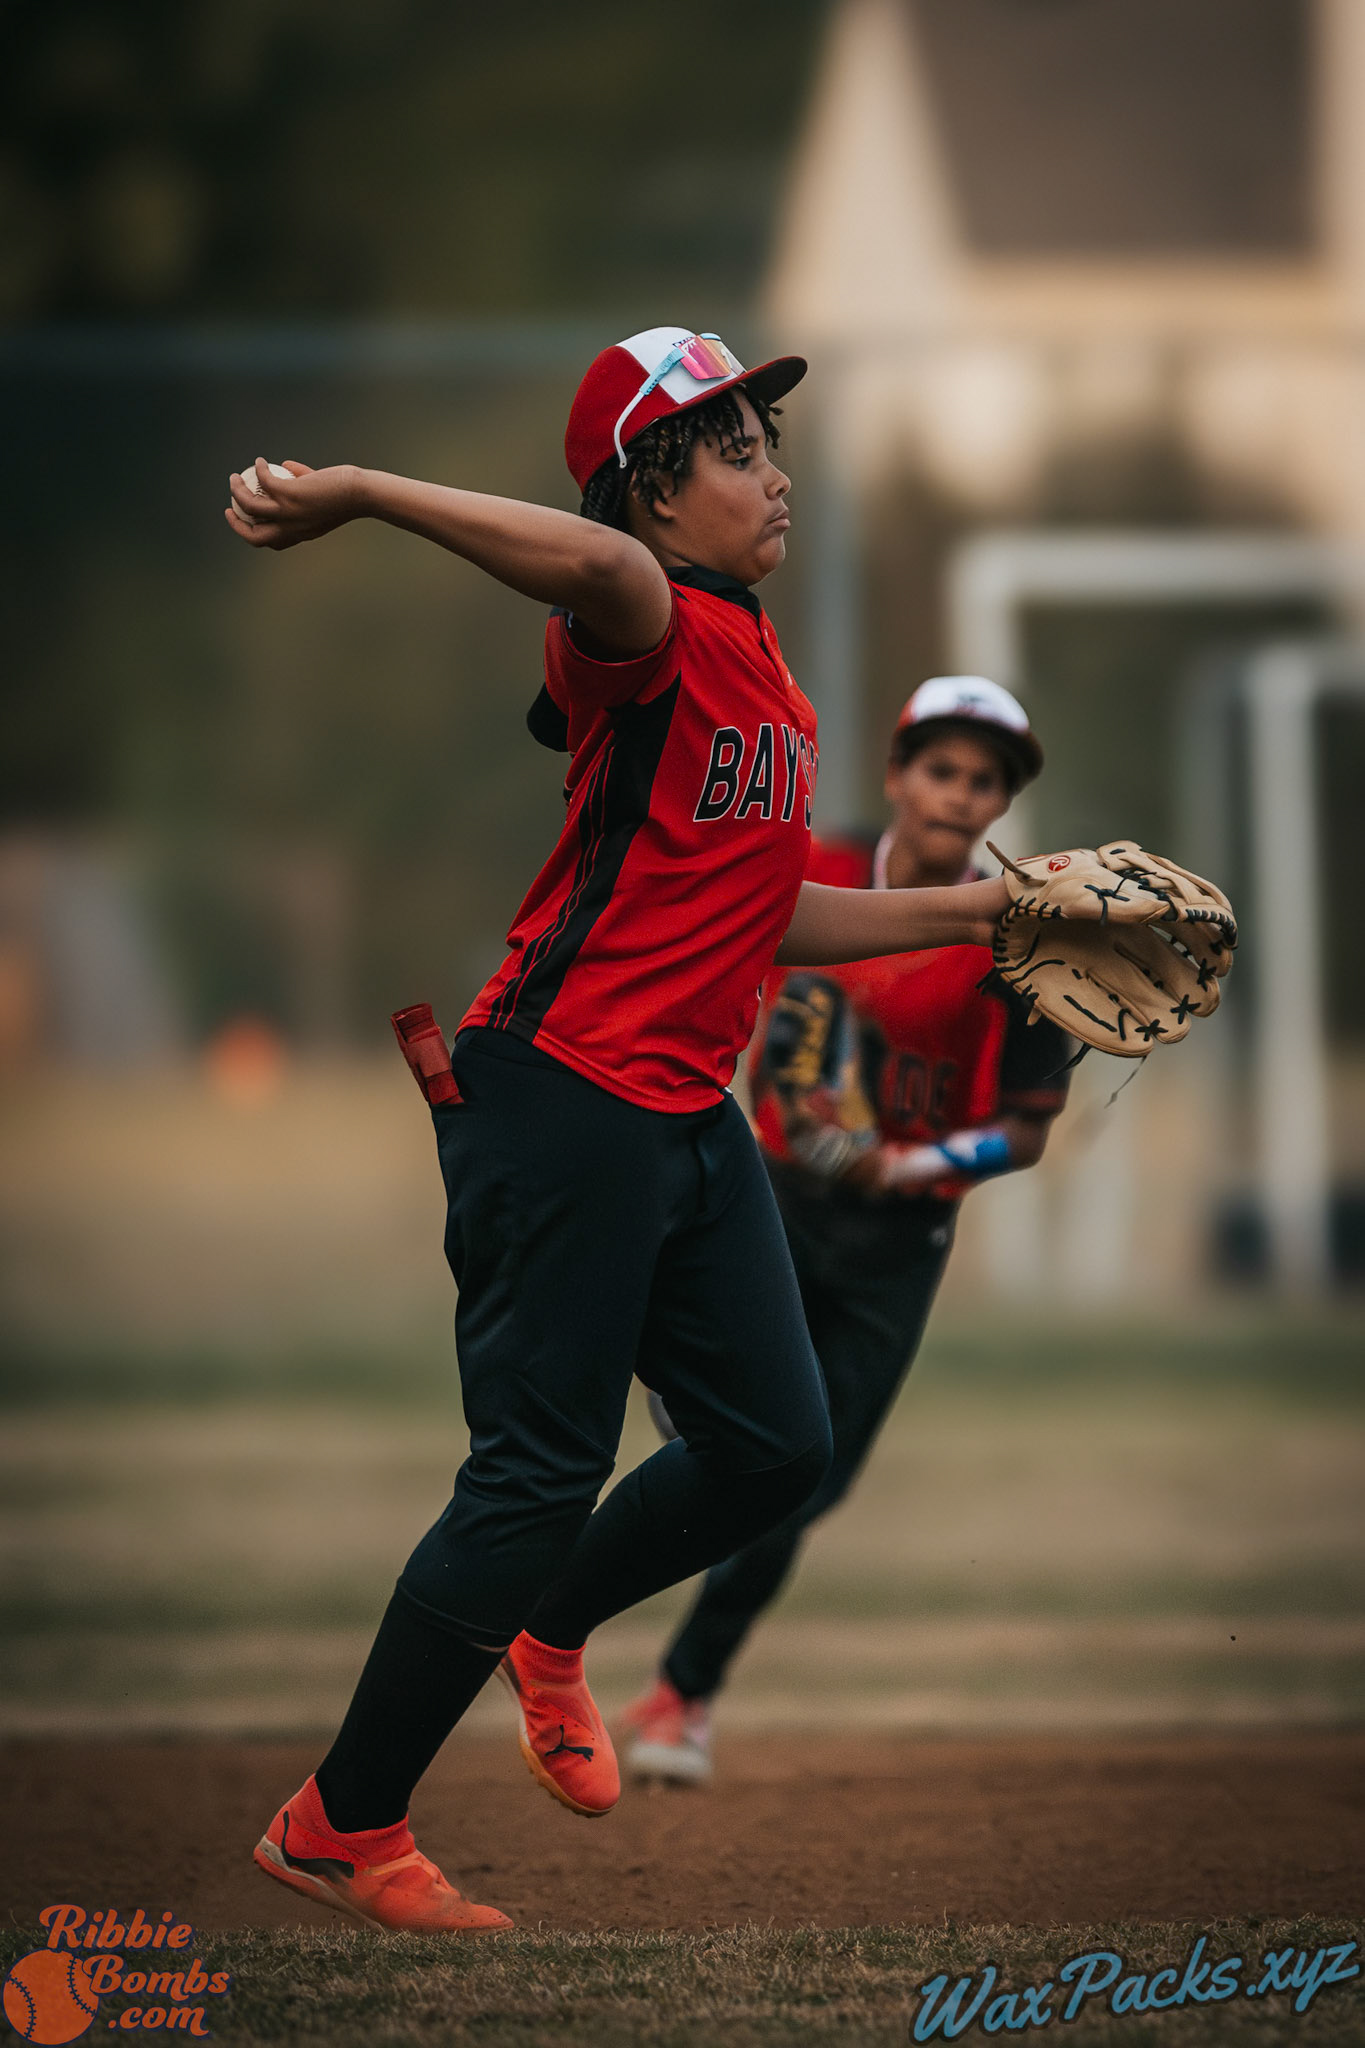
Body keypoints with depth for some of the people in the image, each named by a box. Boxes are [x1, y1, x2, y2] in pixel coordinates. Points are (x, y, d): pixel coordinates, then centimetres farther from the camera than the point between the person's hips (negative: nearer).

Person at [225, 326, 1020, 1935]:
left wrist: (976, 911, 26)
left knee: (774, 1446, 11)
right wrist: (357, 495, -49)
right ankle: (337, 1828, 4)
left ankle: (546, 1633, 37)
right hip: (565, 1094, -9)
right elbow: (595, 564, -38)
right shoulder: (656, 634, -13)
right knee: (541, 1472, -7)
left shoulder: (775, 685, 17)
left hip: (691, 1113, 9)